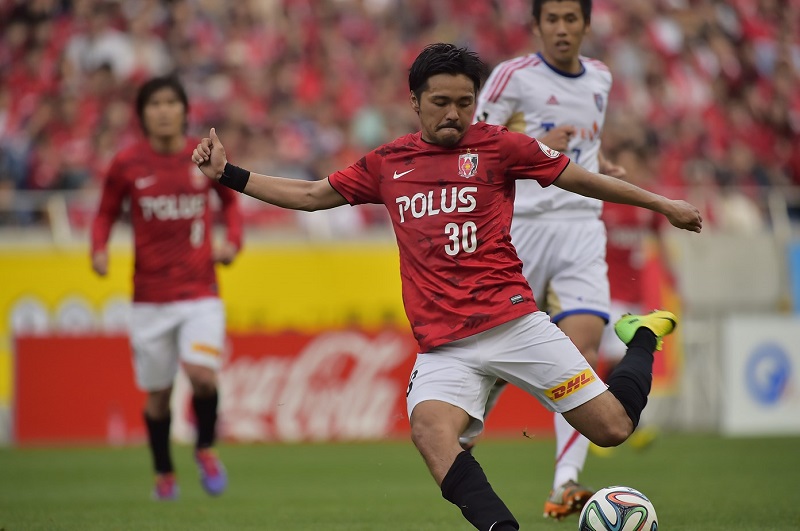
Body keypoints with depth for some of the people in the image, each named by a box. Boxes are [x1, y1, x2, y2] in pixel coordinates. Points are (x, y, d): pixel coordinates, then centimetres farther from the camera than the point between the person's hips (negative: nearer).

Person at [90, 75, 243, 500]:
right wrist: (99, 250, -9)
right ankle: (164, 474, 29)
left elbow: (230, 199, 17)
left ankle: (205, 449, 10)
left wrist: (233, 241, 1)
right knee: (157, 393, 6)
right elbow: (106, 213, 10)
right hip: (149, 297, 0)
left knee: (201, 374, -20)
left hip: (200, 293, 0)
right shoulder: (126, 165, -3)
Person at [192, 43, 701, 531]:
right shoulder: (387, 163, 14)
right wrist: (228, 173, 20)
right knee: (430, 429, -31)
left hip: (513, 323, -2)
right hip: (442, 345, 2)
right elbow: (310, 195, 25)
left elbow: (582, 179, 13)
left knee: (613, 427, -5)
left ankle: (644, 338, 25)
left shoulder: (497, 145, 5)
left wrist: (663, 204, 16)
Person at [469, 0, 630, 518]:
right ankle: (460, 436, 36)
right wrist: (535, 146, -19)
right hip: (522, 225, -3)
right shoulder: (513, 75, -3)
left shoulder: (600, 78, 14)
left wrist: (603, 165, 11)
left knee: (584, 344, -16)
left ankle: (565, 484, -21)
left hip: (582, 228, 3)